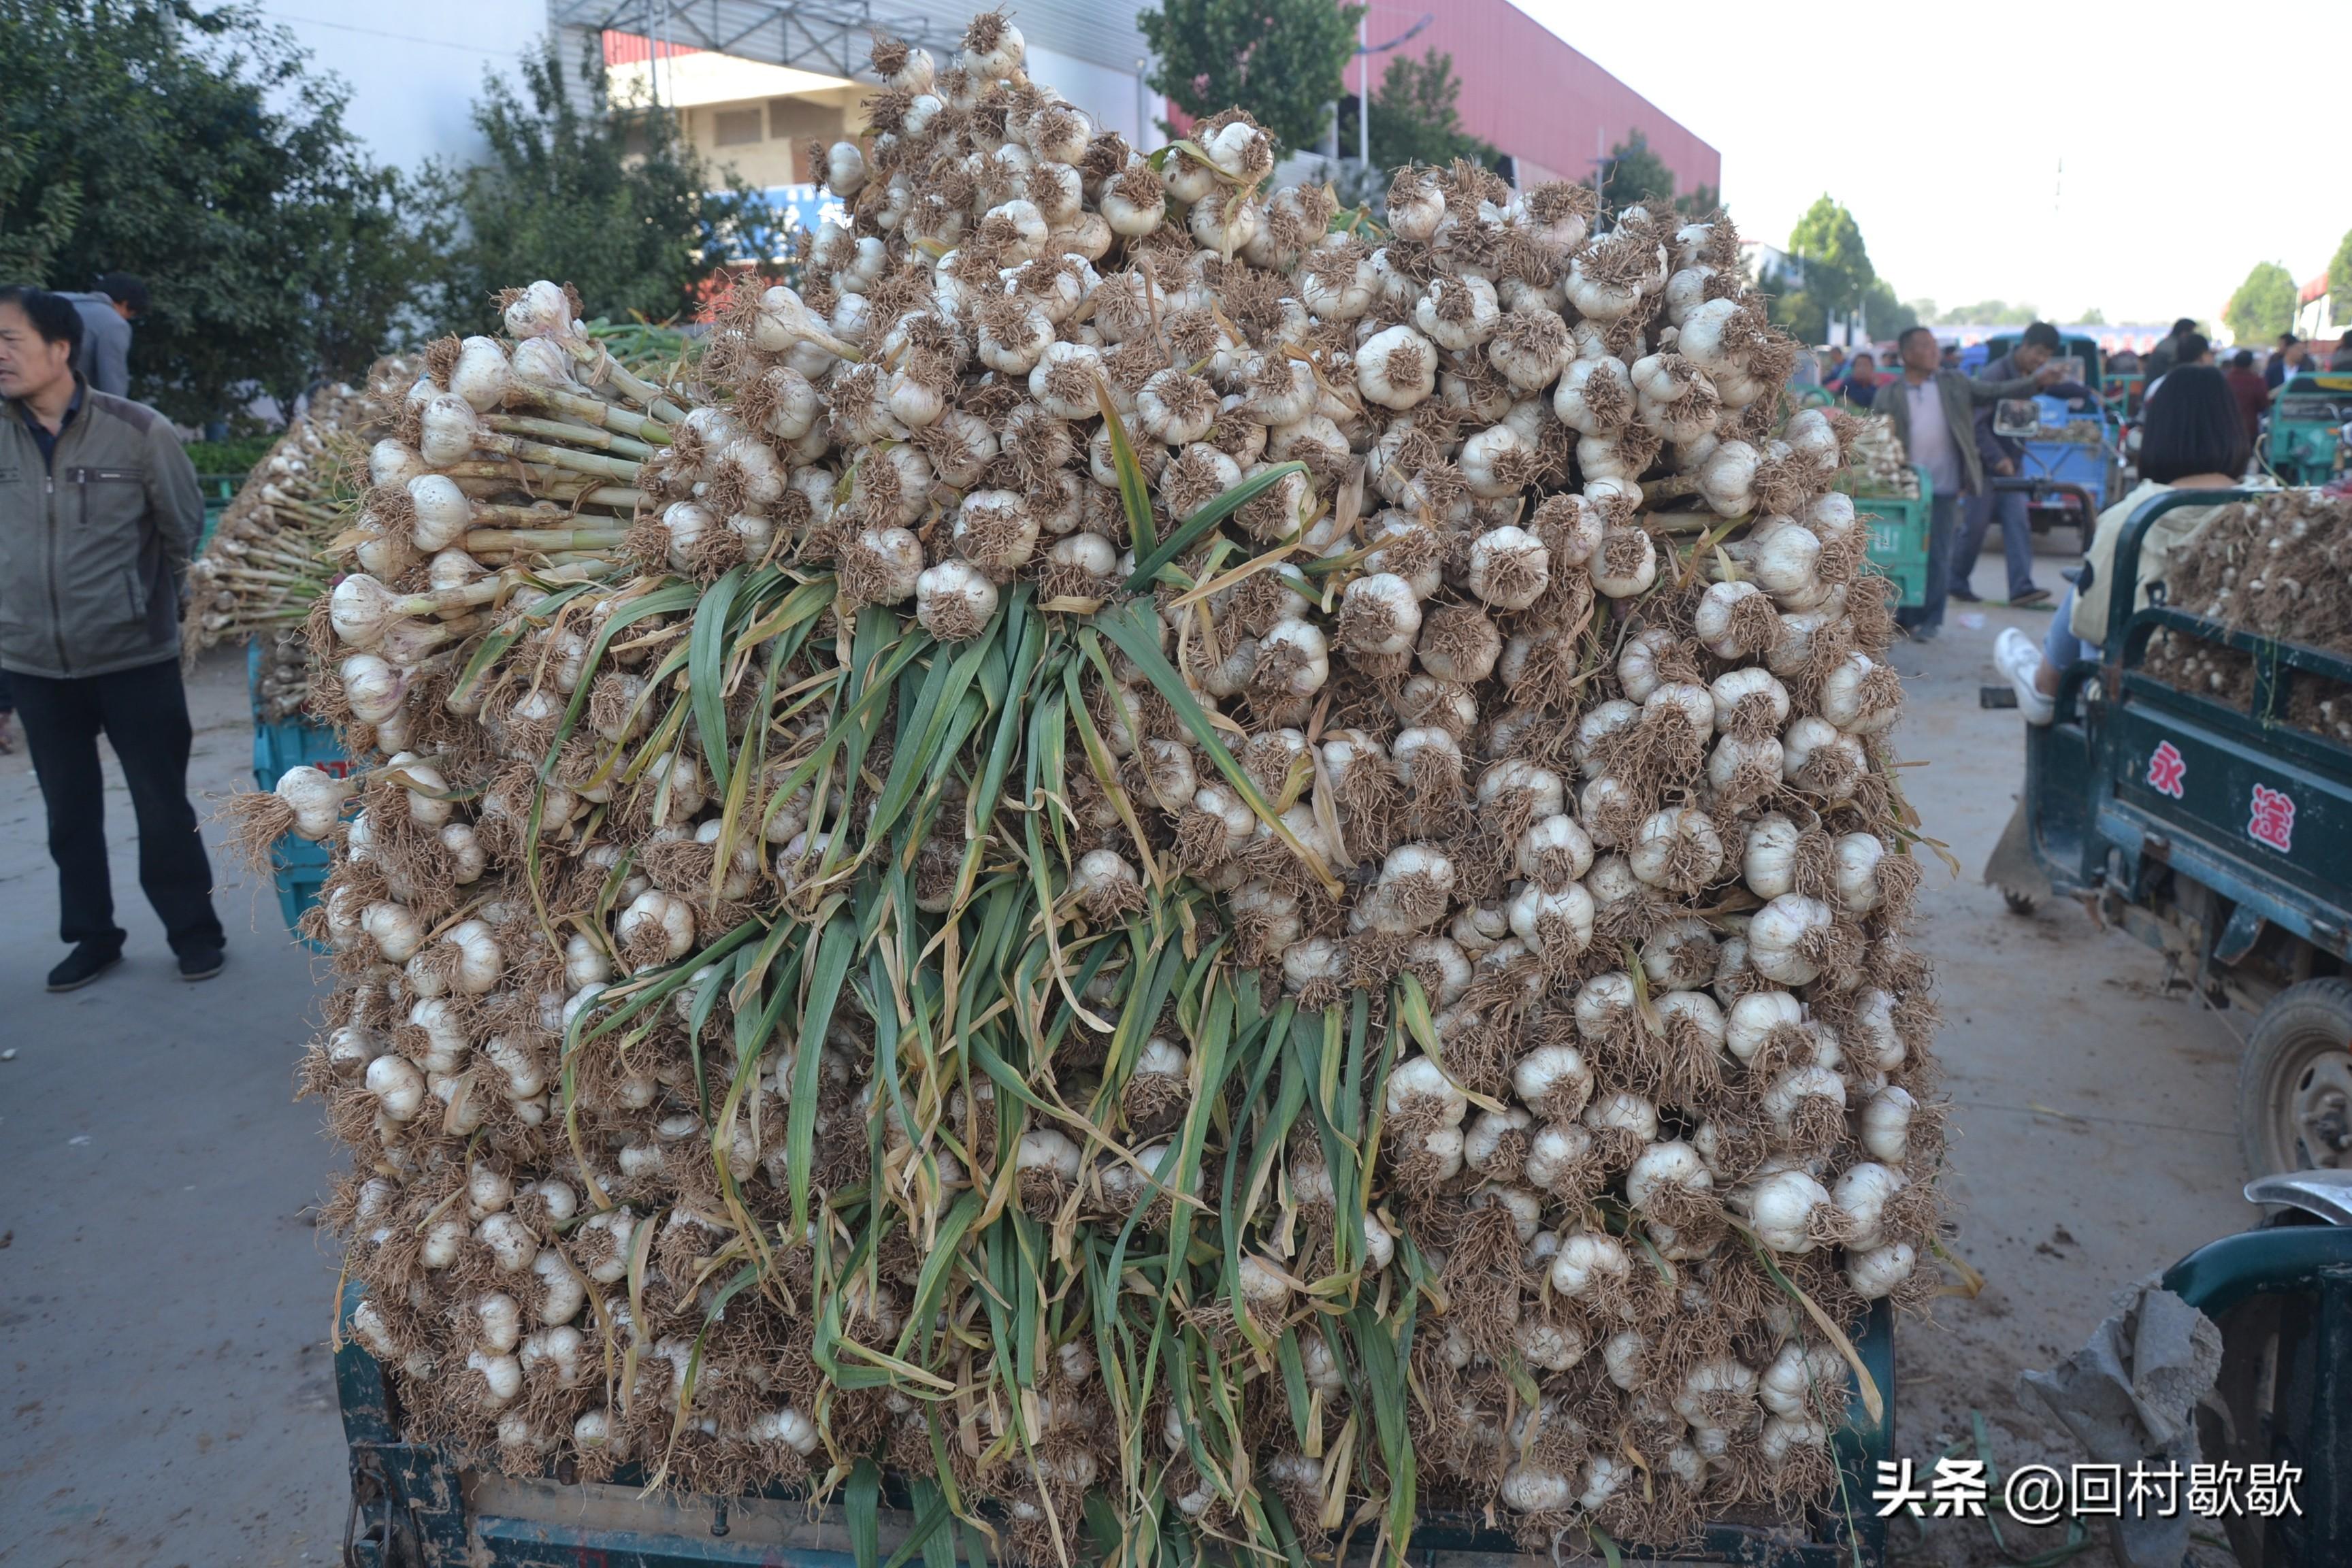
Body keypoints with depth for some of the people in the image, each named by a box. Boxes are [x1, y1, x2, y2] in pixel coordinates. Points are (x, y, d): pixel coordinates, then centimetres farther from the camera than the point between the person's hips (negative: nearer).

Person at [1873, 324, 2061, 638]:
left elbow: (1995, 391, 6)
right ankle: (1905, 615, 18)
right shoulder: (1889, 394, 1)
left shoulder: (1953, 384, 8)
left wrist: (2036, 382, -8)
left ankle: (1930, 619, 8)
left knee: (1938, 556, 1)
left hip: (1943, 486, 1)